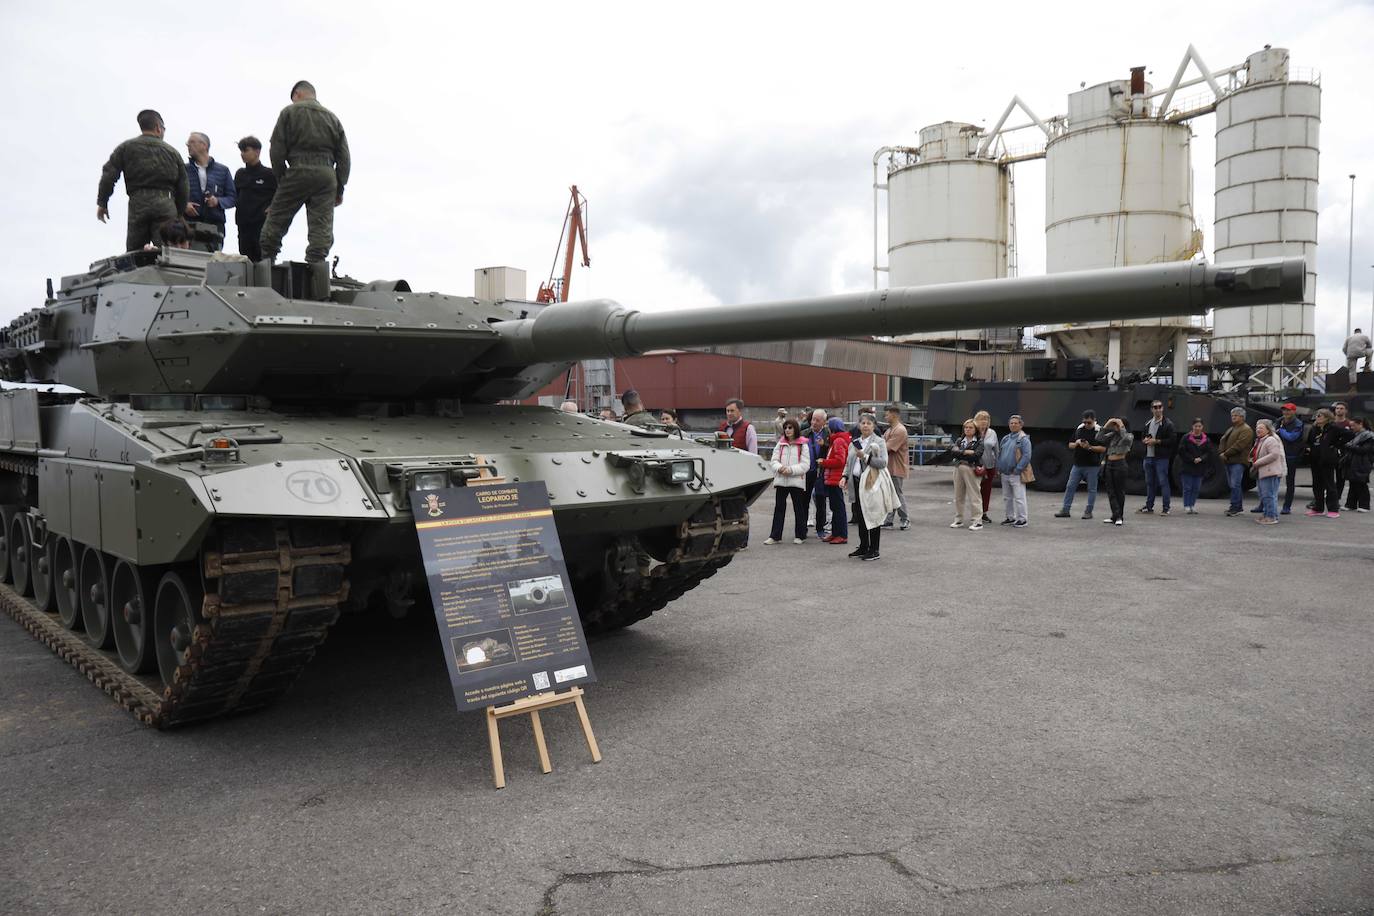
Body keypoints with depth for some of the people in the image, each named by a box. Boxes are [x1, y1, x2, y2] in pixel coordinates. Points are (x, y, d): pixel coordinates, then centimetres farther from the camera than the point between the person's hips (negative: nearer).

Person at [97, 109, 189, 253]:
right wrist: (180, 214, 18)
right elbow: (183, 188, 11)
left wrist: (102, 203, 10)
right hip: (165, 206, 0)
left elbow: (109, 175, 4)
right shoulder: (172, 151, 13)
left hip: (138, 204, 0)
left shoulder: (126, 147, 12)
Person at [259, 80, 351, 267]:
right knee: (322, 226, 0)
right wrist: (340, 188, 14)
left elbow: (277, 150, -1)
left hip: (298, 171, -2)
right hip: (326, 174, 2)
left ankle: (266, 261, 8)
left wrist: (281, 179, 9)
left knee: (276, 219, 8)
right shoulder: (332, 117, 16)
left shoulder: (289, 112, 7)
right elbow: (344, 157, 12)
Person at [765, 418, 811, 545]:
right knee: (779, 508, 3)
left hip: (797, 481, -3)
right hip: (781, 481, 3)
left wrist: (791, 469, -18)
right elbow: (774, 460, 5)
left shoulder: (803, 445, -2)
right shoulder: (780, 444, 11)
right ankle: (775, 536, 6)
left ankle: (799, 535, 17)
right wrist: (780, 468, -15)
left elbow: (805, 465, -7)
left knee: (799, 508, 7)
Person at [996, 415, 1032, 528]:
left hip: (1016, 475, -8)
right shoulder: (1005, 438, 14)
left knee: (1019, 497, -5)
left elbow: (1027, 456, -15)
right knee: (1006, 497, 15)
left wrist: (1017, 469, -18)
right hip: (1004, 474, 8)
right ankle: (1010, 517, 26)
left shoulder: (1024, 439, -8)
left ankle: (1022, 519, 2)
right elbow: (999, 454, 19)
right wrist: (999, 468, 8)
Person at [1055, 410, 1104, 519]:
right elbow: (1070, 445, 12)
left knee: (1092, 489, 4)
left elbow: (1103, 448, -12)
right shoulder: (1079, 429, 8)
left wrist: (1090, 447, -22)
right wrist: (1076, 443, -9)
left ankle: (1088, 511, 11)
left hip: (1092, 466, -4)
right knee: (1070, 487, 3)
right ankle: (1065, 510, 8)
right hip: (1077, 464, 5)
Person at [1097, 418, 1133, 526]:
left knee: (1119, 492, 2)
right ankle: (1116, 516, 4)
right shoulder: (1112, 435, 11)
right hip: (1108, 464, 5)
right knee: (1111, 492, 2)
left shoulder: (1129, 436, -1)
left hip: (1119, 465, -5)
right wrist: (1106, 425, 0)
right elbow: (1099, 438, 2)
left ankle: (1119, 517, 10)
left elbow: (1126, 438, -24)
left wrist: (1121, 426, -15)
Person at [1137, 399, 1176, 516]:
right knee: (1149, 483, 13)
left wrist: (1157, 441, -17)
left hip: (1161, 458, -7)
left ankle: (1165, 508, 0)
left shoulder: (1168, 424, -6)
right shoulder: (1148, 423, 15)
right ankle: (1149, 506, 22)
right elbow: (1142, 437, 25)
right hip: (1148, 457, 7)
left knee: (1163, 482, -5)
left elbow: (1173, 440, -13)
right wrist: (1145, 440, 2)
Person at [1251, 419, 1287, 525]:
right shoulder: (1259, 440, 19)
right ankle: (1267, 514, 25)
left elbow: (1274, 455, -24)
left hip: (1271, 473, -11)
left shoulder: (1271, 440, -13)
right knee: (1263, 495, 16)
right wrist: (1253, 461, 12)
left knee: (1269, 495, -10)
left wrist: (1257, 463, -21)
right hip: (1262, 473, 11)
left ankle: (1272, 517, -7)